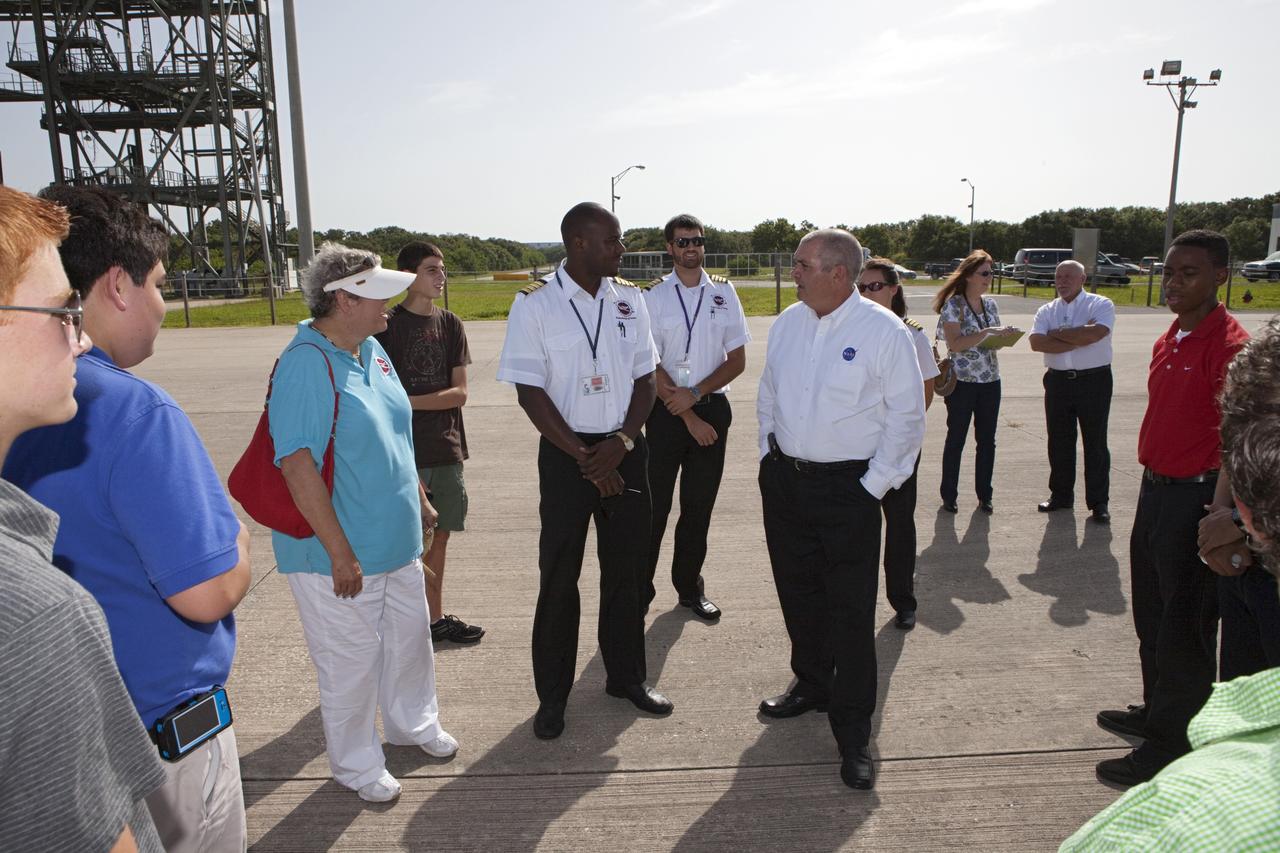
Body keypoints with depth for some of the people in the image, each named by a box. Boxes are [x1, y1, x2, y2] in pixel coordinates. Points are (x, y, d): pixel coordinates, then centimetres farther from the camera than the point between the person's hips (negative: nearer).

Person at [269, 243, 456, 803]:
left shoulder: (371, 350, 5)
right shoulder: (306, 365, -22)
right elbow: (297, 465, -26)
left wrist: (419, 500, 20)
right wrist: (341, 553, -24)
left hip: (396, 539, 8)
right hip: (340, 553, -8)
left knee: (410, 635, 23)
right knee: (351, 660, 9)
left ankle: (412, 723, 48)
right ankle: (356, 764, 32)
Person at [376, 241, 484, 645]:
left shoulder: (450, 323, 7)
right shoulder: (388, 325, -6)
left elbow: (459, 393, 0)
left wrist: (407, 402, -13)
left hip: (447, 450, 5)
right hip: (407, 454, -5)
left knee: (438, 537, 13)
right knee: (416, 544, -1)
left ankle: (435, 618, 27)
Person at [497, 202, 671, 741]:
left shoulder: (629, 298, 4)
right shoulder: (535, 304, -8)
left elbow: (645, 377, 6)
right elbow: (529, 391, -10)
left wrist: (621, 442, -9)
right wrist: (584, 456, -13)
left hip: (625, 449, 4)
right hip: (566, 453, -3)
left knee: (625, 569, 13)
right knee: (559, 576, 5)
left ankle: (626, 675, 32)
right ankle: (552, 694, 22)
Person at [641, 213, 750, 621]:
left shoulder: (724, 292, 4)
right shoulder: (653, 296, -3)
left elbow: (737, 360, 3)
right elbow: (651, 366, -7)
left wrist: (695, 394, -10)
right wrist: (690, 418, -10)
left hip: (712, 406, 3)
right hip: (666, 411, -2)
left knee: (699, 505, 12)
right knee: (653, 506, 2)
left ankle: (689, 587, 28)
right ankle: (639, 590, 16)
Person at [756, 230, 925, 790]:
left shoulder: (884, 331, -11)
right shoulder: (787, 323, 6)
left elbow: (907, 417, -8)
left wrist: (875, 484, -10)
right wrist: (769, 454, 11)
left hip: (847, 488, -5)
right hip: (784, 480, 6)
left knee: (851, 612, -2)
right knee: (798, 594, 17)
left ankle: (853, 732, 11)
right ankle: (811, 685, 39)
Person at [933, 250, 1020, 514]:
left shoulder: (990, 304, 10)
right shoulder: (953, 305, -9)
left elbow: (995, 340, 17)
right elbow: (955, 344, -18)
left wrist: (1006, 335, -4)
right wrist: (987, 332, -23)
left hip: (991, 381, 6)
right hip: (962, 381, -5)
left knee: (987, 440, 9)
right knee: (956, 440, 4)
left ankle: (984, 495, 21)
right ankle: (949, 495, 16)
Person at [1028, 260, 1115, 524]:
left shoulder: (1101, 305, -2)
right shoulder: (1046, 311, 8)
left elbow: (1094, 334, -23)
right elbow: (1037, 342, -11)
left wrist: (1057, 333, -11)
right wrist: (1078, 339, -16)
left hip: (1094, 380, -4)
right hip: (1058, 381, 4)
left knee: (1095, 443, 3)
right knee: (1059, 442, 11)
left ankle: (1099, 503, 11)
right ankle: (1061, 495, 25)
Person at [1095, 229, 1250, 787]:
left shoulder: (1228, 344, -18)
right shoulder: (1169, 340, 10)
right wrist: (1152, 485, 18)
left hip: (1194, 495, -9)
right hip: (1155, 489, 9)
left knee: (1184, 629, 3)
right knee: (1152, 616, 21)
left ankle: (1172, 746, 16)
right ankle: (1156, 713, 39)